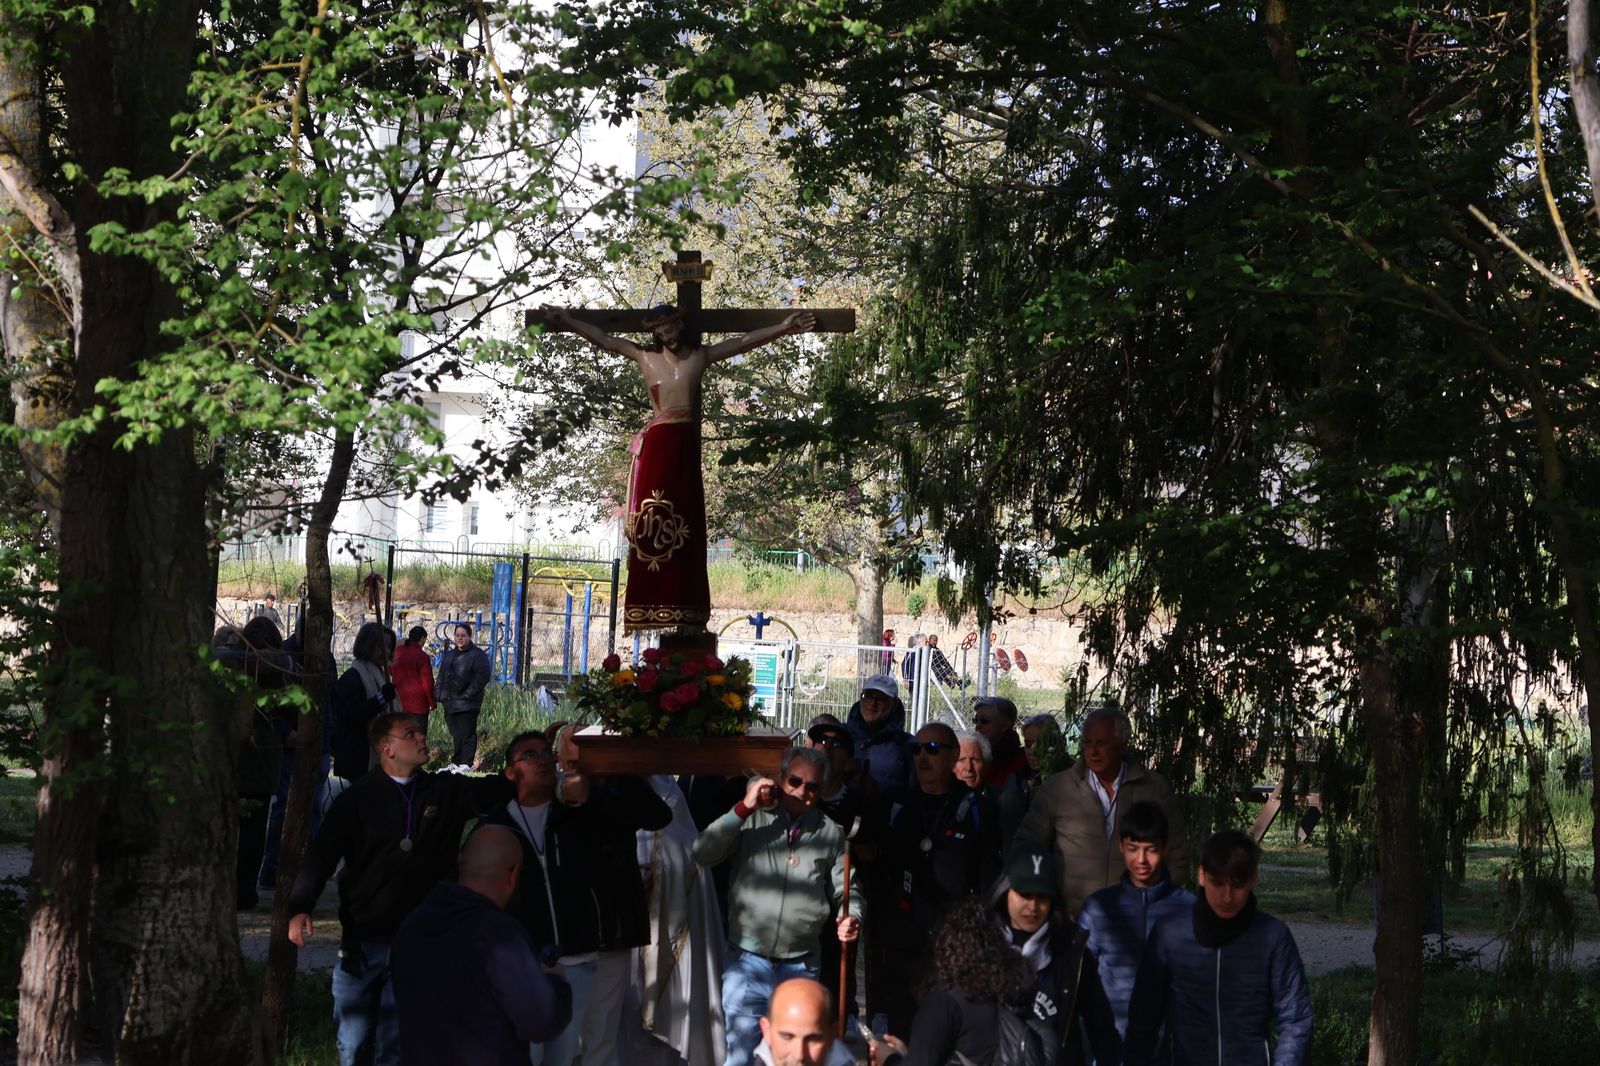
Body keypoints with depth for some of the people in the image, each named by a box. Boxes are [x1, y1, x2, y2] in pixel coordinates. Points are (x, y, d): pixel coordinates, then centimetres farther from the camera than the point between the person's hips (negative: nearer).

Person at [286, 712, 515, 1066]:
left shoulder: (447, 792, 5)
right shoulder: (358, 798, -3)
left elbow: (500, 789, 1)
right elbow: (323, 853, -8)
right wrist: (301, 907, -20)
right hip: (362, 940, -1)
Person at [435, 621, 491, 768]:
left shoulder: (477, 655, -5)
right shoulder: (449, 654, 18)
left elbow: (482, 677, -13)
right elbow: (441, 676, 25)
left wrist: (469, 694, -19)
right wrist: (439, 692, 10)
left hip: (467, 704, -7)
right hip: (450, 702, 7)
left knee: (466, 735, -7)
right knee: (455, 735, 13)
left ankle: (466, 764, -5)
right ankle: (455, 763, 21)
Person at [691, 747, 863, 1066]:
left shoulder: (829, 833, 8)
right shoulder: (751, 819, 2)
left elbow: (846, 889, 14)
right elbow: (703, 854, -9)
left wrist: (851, 918, -8)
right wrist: (743, 809, -14)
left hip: (800, 966, 2)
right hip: (747, 960, -2)